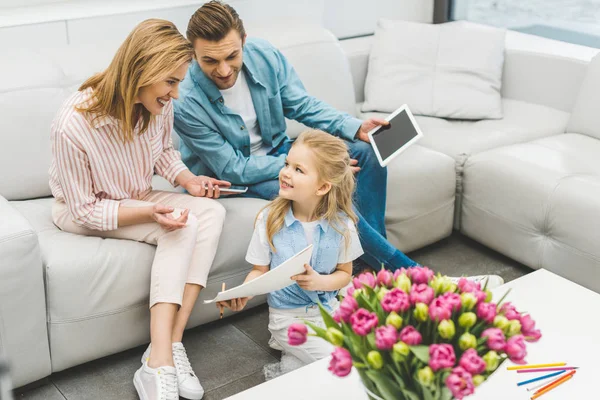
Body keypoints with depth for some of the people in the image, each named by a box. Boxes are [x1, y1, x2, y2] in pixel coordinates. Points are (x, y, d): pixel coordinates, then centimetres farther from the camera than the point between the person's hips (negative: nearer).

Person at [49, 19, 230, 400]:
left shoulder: (159, 104, -15)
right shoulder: (74, 124, -31)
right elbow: (85, 211, -22)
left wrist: (189, 180, -12)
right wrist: (149, 212, -33)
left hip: (139, 199, 6)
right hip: (81, 212, -6)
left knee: (211, 211, -20)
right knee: (179, 226, -28)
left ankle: (169, 346, -25)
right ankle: (160, 365, -30)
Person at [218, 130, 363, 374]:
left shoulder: (341, 224, -8)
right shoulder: (270, 219, -10)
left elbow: (344, 272, 2)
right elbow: (261, 271, -3)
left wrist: (320, 282, -19)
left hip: (327, 308, 4)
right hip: (288, 316, -3)